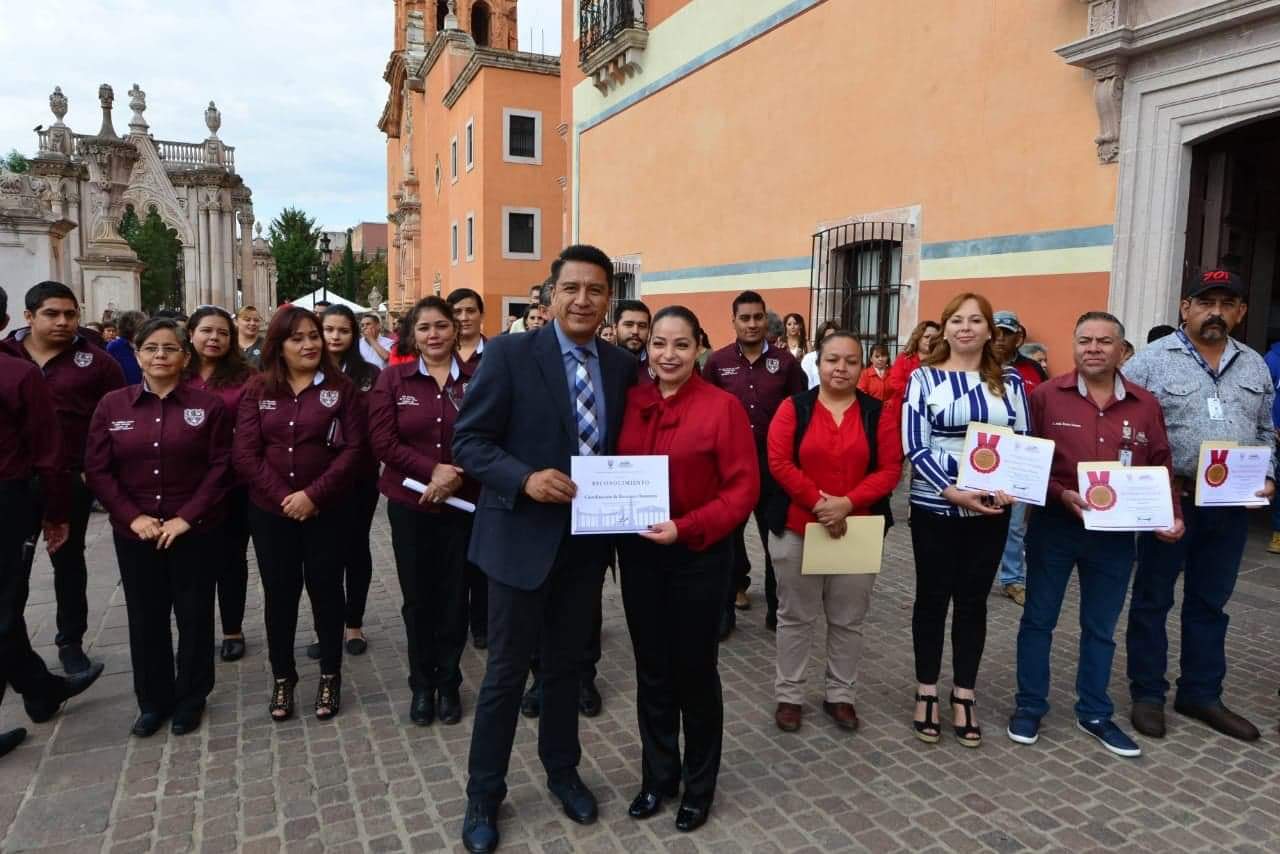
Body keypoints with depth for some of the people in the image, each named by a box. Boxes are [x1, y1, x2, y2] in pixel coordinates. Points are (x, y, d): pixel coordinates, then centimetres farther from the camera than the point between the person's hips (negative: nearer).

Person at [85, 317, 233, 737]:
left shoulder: (209, 404, -3)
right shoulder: (111, 405, 2)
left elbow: (220, 467, -6)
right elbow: (97, 470, 1)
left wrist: (186, 517, -14)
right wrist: (133, 517, -10)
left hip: (195, 532, -2)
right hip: (134, 533, 2)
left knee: (194, 617, 8)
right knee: (145, 619, 11)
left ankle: (190, 698, 26)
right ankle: (153, 701, 29)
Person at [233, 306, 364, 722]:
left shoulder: (341, 388, -1)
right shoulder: (258, 390, 3)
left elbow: (352, 449, -8)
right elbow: (244, 452, -3)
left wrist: (313, 494, -16)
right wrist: (283, 495, -13)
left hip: (325, 511, -1)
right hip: (270, 511, 2)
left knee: (325, 590, 7)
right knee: (279, 593, 9)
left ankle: (330, 675, 22)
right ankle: (282, 677, 25)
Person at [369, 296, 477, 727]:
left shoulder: (477, 378, -2)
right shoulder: (393, 378, 1)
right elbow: (383, 441, -5)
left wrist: (457, 475, -18)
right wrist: (432, 469, -16)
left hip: (463, 502, 0)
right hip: (409, 502, 1)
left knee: (454, 593, 8)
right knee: (417, 595, 9)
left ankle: (448, 682, 26)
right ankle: (421, 683, 26)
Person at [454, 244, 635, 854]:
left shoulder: (622, 366, 4)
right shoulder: (510, 353, -10)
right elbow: (468, 440, -11)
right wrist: (525, 479, -26)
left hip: (588, 540, 4)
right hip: (524, 536, -4)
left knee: (566, 664, 20)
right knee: (507, 670, 8)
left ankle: (562, 771, 40)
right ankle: (484, 794, 28)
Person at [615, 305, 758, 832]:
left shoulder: (723, 407, -12)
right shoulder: (630, 402, 1)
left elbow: (744, 489, -13)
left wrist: (686, 528, -23)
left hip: (699, 556, -4)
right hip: (638, 554, 4)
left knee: (695, 672, 11)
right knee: (651, 670, 15)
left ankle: (699, 786, 31)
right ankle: (658, 776, 34)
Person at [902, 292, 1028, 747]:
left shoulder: (1009, 381, 6)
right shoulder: (925, 378, -2)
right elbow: (914, 446, -8)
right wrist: (954, 492, -19)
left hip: (991, 509, 2)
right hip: (934, 507, -2)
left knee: (973, 601, 10)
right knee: (933, 598, 8)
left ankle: (963, 697, 24)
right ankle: (927, 693, 22)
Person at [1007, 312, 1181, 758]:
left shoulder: (1145, 405, 3)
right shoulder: (1046, 395, -7)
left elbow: (1161, 469, 8)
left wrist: (1171, 515, -4)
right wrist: (1061, 495, -19)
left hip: (1115, 533, 3)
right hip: (1053, 525, -2)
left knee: (1100, 627, 15)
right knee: (1038, 618, 9)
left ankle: (1095, 713, 31)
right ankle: (1029, 706, 24)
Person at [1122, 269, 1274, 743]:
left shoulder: (1255, 366, 11)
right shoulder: (1151, 360, -7)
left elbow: (1264, 433, 17)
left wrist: (1268, 477, 1)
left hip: (1232, 506, 5)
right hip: (1170, 501, -5)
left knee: (1210, 604, 15)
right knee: (1153, 600, 6)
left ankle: (1201, 695, 28)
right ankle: (1147, 695, 19)